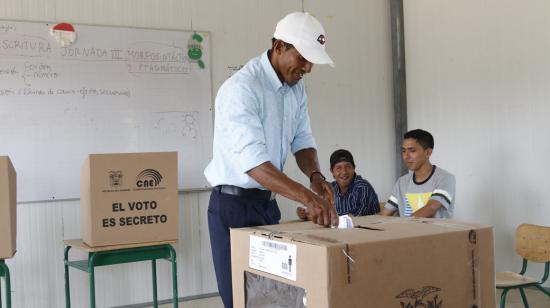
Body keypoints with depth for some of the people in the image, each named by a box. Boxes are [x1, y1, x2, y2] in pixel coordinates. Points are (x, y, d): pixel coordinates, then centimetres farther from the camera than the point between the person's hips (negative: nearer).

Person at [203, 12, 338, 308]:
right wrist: (307, 197, -40)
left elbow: (302, 139, 8)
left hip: (268, 203, 7)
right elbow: (253, 161, -32)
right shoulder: (241, 88, -22)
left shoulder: (296, 87, 5)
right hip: (234, 205, -7)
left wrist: (315, 175, -14)